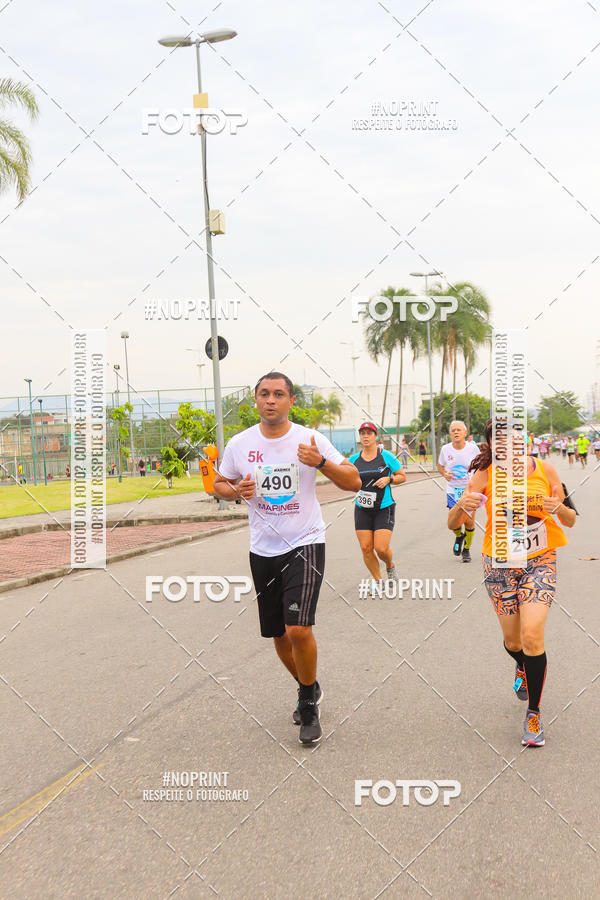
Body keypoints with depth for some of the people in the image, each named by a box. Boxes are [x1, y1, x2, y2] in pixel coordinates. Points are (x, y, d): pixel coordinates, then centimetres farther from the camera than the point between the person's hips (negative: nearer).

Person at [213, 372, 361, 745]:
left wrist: (321, 462, -25)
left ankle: (309, 706, 4)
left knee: (299, 629, -19)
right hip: (263, 549, 4)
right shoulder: (240, 444, 0)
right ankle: (309, 689, 39)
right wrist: (236, 491, -9)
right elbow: (220, 484, 14)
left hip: (305, 544, -4)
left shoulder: (311, 439, -8)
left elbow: (354, 482, -8)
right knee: (278, 634, 12)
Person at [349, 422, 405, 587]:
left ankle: (390, 567, 23)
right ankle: (378, 581, 17)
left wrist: (389, 479, -13)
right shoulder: (354, 459, 5)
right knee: (366, 548, -2)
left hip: (384, 508, -3)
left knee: (381, 549, -11)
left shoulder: (386, 456, -3)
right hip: (362, 509, 3)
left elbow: (402, 476, 5)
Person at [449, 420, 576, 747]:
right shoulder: (486, 475, -9)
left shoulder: (545, 471, -5)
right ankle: (522, 667, 48)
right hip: (499, 563, 1)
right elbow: (453, 523, -10)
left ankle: (533, 714, 1)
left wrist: (559, 508, -20)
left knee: (532, 635, -16)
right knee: (512, 640, 9)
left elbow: (570, 521, 3)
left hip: (539, 561, -1)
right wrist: (463, 505, -32)